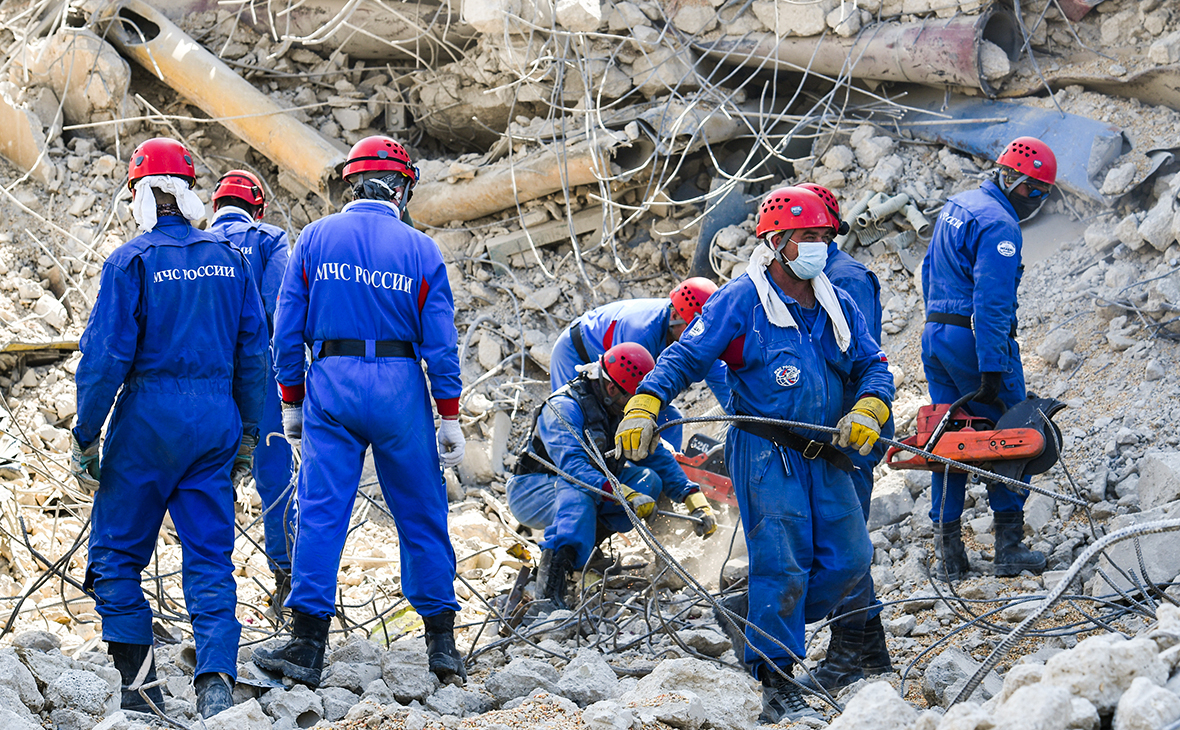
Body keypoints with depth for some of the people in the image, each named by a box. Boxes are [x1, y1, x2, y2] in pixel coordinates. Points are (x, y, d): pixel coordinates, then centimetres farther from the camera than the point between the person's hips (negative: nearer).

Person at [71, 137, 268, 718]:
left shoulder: (131, 261, -8)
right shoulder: (228, 258, 7)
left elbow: (106, 355, -11)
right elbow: (253, 350, 11)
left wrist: (85, 436, -6)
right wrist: (246, 426, 19)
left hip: (149, 417, -4)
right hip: (215, 419, 4)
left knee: (116, 556, 7)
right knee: (210, 560, 6)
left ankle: (140, 690, 2)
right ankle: (216, 681, -9)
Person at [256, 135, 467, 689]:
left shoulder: (315, 239, 3)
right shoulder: (420, 250, 1)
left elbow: (287, 331, 3)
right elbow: (440, 342, 0)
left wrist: (291, 402, 11)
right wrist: (450, 417, 5)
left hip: (331, 383, 0)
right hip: (401, 389, 0)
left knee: (320, 513, 1)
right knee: (421, 516, 9)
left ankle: (307, 646, -3)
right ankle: (442, 642, 13)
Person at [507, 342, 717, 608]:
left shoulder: (625, 413, 2)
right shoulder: (562, 408, -23)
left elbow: (658, 458, 2)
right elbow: (572, 464, -38)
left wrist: (697, 503, -12)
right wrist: (628, 496, -48)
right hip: (531, 492, -7)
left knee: (648, 479, -14)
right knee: (578, 490, -40)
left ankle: (588, 541, -13)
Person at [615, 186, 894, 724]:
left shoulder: (838, 307, 12)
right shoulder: (742, 301, -5)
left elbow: (873, 366, 13)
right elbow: (685, 358, -6)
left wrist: (869, 409, -8)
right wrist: (644, 406, -19)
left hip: (824, 456, 6)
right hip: (765, 453, -6)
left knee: (850, 558, 1)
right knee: (782, 563, -11)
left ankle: (769, 632, 22)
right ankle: (776, 688, -5)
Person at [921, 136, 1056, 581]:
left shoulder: (955, 207, 15)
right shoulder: (1000, 225, -15)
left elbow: (929, 273, 24)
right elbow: (991, 302, -22)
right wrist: (992, 369, -23)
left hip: (934, 337, 9)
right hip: (976, 340, -9)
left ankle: (949, 554, 10)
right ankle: (1009, 547, -4)